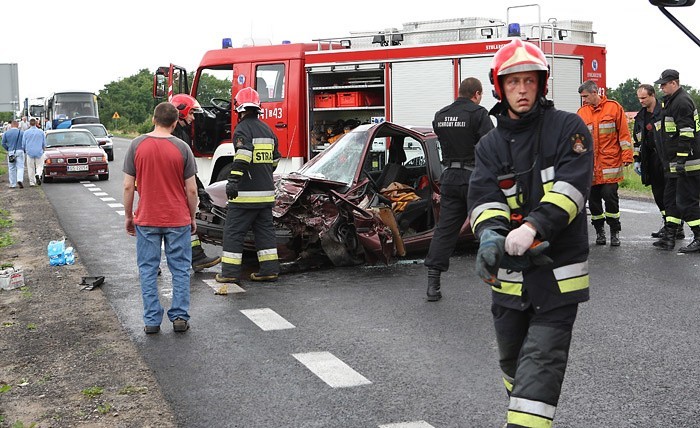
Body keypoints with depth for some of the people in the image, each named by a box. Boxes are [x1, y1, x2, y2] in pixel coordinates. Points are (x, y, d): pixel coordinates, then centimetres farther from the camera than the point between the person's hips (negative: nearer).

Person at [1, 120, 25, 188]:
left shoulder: (6, 133, 2)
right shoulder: (21, 133, -4)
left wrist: (8, 149, 14)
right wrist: (24, 150, 11)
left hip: (10, 152, 2)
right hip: (20, 151, -2)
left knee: (11, 168, 9)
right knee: (20, 167, 0)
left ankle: (13, 184, 11)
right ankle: (19, 180, -21)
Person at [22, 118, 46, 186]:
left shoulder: (26, 132, -2)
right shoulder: (41, 132, -1)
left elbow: (23, 143, 4)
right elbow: (44, 143, 6)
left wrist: (25, 150, 24)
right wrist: (42, 149, 26)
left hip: (30, 152, 0)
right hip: (39, 152, 0)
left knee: (31, 168, 8)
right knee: (39, 166, 6)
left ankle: (32, 182, 8)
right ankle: (38, 174, -24)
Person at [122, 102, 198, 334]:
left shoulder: (136, 145, -5)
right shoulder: (182, 148, -7)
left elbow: (128, 186, -3)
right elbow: (191, 189, -5)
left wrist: (128, 216, 9)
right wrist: (192, 217, 9)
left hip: (146, 220, 1)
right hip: (178, 220, -1)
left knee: (148, 270, 9)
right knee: (180, 269, 11)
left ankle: (152, 321, 11)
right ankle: (180, 317, 12)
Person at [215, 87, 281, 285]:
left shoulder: (243, 129, -10)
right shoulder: (267, 129, 15)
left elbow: (243, 156, -25)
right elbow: (275, 159, 23)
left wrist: (233, 180, -28)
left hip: (246, 194, -7)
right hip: (267, 192, 8)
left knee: (233, 231, 0)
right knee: (265, 229, 13)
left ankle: (230, 272, 1)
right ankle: (270, 269, 13)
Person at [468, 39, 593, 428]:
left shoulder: (568, 129, -4)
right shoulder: (490, 145, 7)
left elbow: (571, 187, -17)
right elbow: (484, 198, -7)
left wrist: (532, 227, -32)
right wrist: (490, 234, -30)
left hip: (558, 271, -4)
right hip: (509, 275, 5)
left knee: (540, 364, -10)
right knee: (512, 360, 18)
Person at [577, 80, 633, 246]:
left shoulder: (614, 107, 0)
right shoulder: (582, 112, 9)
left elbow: (624, 133, 0)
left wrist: (627, 156, -4)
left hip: (610, 162, -3)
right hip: (590, 164, 4)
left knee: (610, 195, -7)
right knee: (593, 199, 6)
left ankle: (615, 232, 6)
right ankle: (599, 230, 20)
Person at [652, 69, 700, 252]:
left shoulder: (682, 101, -15)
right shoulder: (671, 101, 18)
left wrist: (682, 159, -25)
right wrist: (673, 161, 26)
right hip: (675, 164, 11)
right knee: (670, 198, 13)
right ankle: (669, 236, 18)